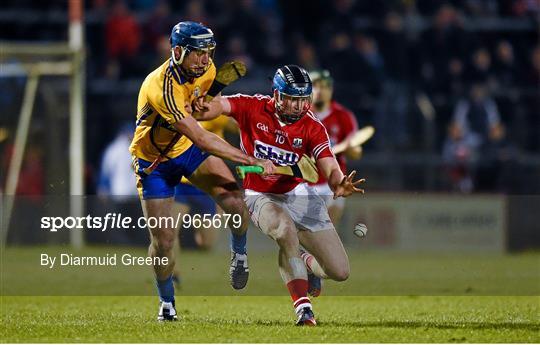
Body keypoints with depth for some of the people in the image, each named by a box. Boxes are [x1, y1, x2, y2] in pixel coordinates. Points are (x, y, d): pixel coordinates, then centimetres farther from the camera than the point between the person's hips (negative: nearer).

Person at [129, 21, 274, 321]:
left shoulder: (206, 70, -12)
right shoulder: (161, 88, -37)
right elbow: (201, 139, -42)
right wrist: (252, 160, -43)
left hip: (188, 149, 5)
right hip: (154, 161, -5)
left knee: (234, 198, -20)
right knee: (164, 239, -4)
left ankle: (239, 253, 8)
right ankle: (166, 302, 21)